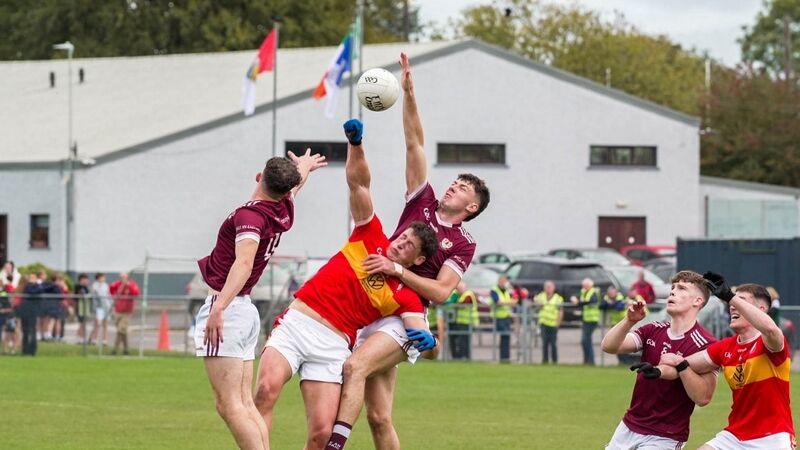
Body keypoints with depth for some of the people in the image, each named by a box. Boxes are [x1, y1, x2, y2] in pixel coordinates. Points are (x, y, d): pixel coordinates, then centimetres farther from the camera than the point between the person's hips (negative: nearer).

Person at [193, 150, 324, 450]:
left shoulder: (250, 215, -16)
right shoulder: (283, 210, 8)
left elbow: (244, 262, -33)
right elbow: (295, 184, 33)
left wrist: (219, 307, -44)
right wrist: (304, 167, 56)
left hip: (225, 310, -9)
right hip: (246, 311, 9)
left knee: (229, 406, -12)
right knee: (245, 405, 9)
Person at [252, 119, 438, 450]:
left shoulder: (405, 296, 7)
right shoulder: (370, 237, 11)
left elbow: (419, 330, -6)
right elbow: (358, 182, 6)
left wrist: (426, 340, -31)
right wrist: (355, 143, -8)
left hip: (332, 345, 0)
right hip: (295, 323, 0)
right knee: (266, 390, -26)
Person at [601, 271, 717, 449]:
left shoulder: (705, 345, -13)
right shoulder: (653, 331, 6)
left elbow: (703, 398, -20)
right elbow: (609, 346, -6)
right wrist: (629, 321, -21)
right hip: (628, 427, 6)